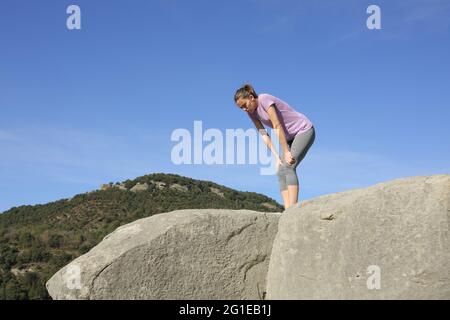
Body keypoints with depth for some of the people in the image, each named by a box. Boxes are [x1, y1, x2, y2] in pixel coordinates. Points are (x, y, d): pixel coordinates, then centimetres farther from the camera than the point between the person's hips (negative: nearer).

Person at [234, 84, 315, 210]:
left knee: (288, 167, -22)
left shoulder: (264, 99, -22)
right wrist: (277, 157, -10)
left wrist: (286, 152, -22)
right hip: (289, 137, 8)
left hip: (304, 130, -8)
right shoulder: (252, 112, 0)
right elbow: (264, 135, -3)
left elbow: (277, 127, -23)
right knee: (281, 172, -5)